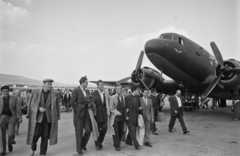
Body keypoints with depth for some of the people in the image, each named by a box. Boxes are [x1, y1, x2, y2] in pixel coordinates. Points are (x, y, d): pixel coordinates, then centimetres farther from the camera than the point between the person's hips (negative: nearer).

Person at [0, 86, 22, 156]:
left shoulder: (14, 98, 0)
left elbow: (17, 109, -1)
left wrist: (19, 118, -9)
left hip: (11, 118, -1)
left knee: (11, 135, -10)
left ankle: (10, 143, 23)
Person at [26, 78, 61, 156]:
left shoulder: (55, 94, -3)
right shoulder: (35, 92, -4)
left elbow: (57, 107, 4)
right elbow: (32, 104, -1)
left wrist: (57, 118, 5)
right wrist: (39, 108, -19)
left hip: (49, 117, 1)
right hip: (37, 116, -1)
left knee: (45, 136, 5)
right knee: (36, 134, -3)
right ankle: (33, 149, 29)